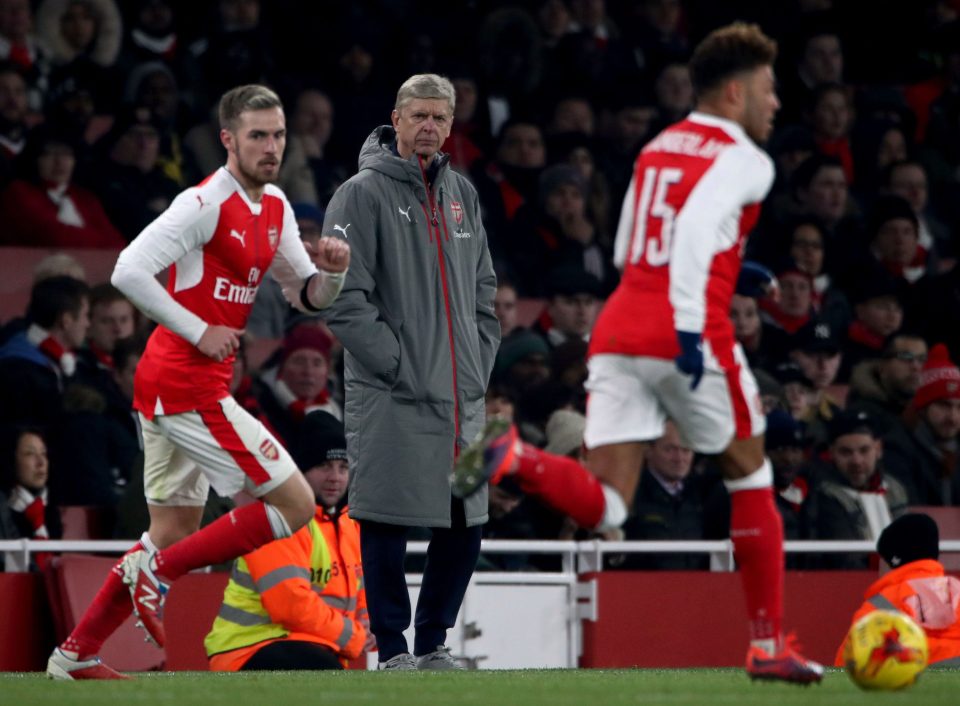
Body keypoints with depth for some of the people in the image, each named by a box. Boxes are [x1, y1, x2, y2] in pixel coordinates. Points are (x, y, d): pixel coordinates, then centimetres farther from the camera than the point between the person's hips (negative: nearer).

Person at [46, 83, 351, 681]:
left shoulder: (276, 207, 12)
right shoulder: (206, 203, -15)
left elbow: (307, 296, 19)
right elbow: (128, 271, -22)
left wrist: (331, 272, -4)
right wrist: (199, 332, -19)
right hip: (188, 386, -10)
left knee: (175, 532, 15)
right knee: (296, 504, -9)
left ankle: (76, 655, 19)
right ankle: (157, 570, -5)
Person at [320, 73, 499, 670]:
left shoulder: (462, 195, 15)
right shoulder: (363, 194, -5)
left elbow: (485, 292, 22)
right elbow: (345, 302, -11)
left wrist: (479, 363, 9)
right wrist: (400, 365, -14)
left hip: (463, 398, 6)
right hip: (391, 400, -6)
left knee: (464, 527, 8)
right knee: (386, 530, -4)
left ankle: (433, 642, 20)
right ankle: (394, 649, 4)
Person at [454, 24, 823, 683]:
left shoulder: (658, 148, 21)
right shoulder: (744, 160, -1)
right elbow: (697, 227, -19)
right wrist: (691, 325, -24)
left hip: (618, 331, 6)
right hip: (686, 336, -5)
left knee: (605, 506, 0)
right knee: (750, 475, 15)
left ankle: (512, 454, -28)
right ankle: (768, 643, 17)